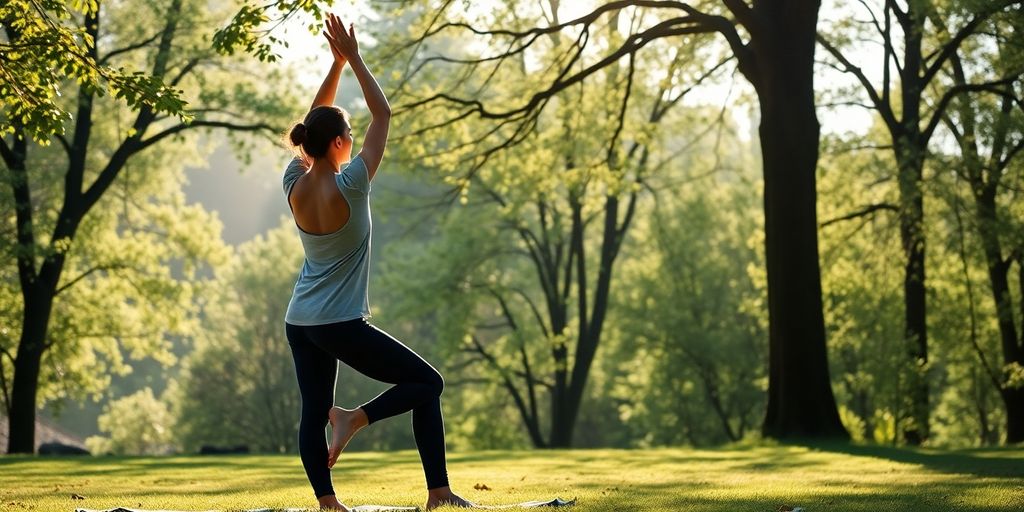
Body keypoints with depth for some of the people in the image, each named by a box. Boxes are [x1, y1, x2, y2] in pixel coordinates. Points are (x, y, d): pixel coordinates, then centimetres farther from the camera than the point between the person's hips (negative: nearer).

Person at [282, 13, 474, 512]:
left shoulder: (294, 184, -2)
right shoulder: (348, 187, -19)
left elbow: (315, 120, 11)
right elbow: (383, 115, -12)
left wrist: (336, 62, 8)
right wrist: (354, 58, -7)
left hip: (298, 322, 7)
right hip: (341, 324, -7)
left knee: (314, 411, 10)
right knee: (427, 383, 4)